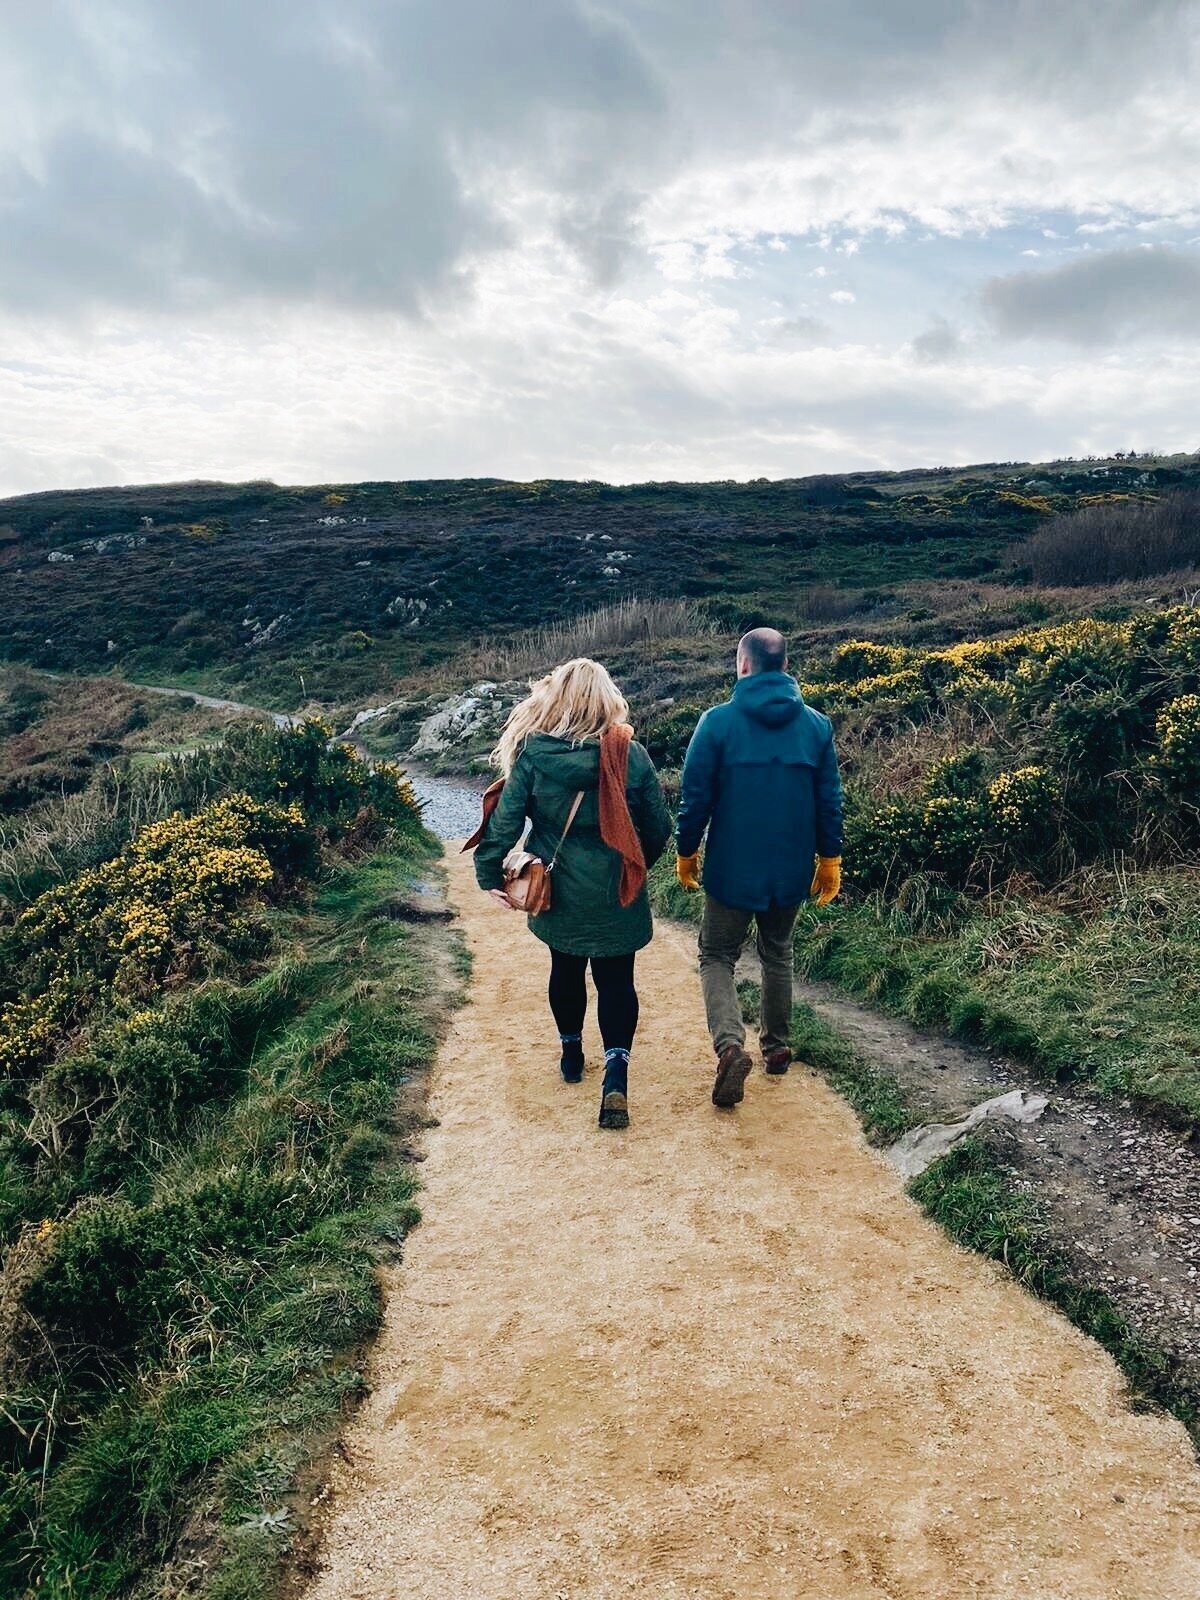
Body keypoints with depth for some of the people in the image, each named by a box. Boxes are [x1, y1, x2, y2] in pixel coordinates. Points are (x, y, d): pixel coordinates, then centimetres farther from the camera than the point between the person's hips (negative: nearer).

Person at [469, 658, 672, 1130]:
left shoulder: (532, 753, -12)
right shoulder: (630, 754, -9)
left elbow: (506, 819, -11)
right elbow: (658, 826, -2)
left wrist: (489, 873, 1)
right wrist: (636, 866, 16)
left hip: (558, 891, 1)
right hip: (616, 894, -1)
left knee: (566, 968, 21)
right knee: (616, 979, 7)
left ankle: (571, 1054, 38)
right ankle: (615, 1074, -8)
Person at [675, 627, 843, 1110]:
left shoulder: (718, 721, -12)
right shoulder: (816, 726, -1)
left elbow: (695, 795, -9)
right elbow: (829, 802, 3)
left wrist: (686, 851, 5)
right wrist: (830, 859, 14)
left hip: (731, 868, -3)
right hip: (791, 870, 4)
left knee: (717, 957, 8)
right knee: (777, 955, 22)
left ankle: (730, 1043, -14)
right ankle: (776, 1047, 31)